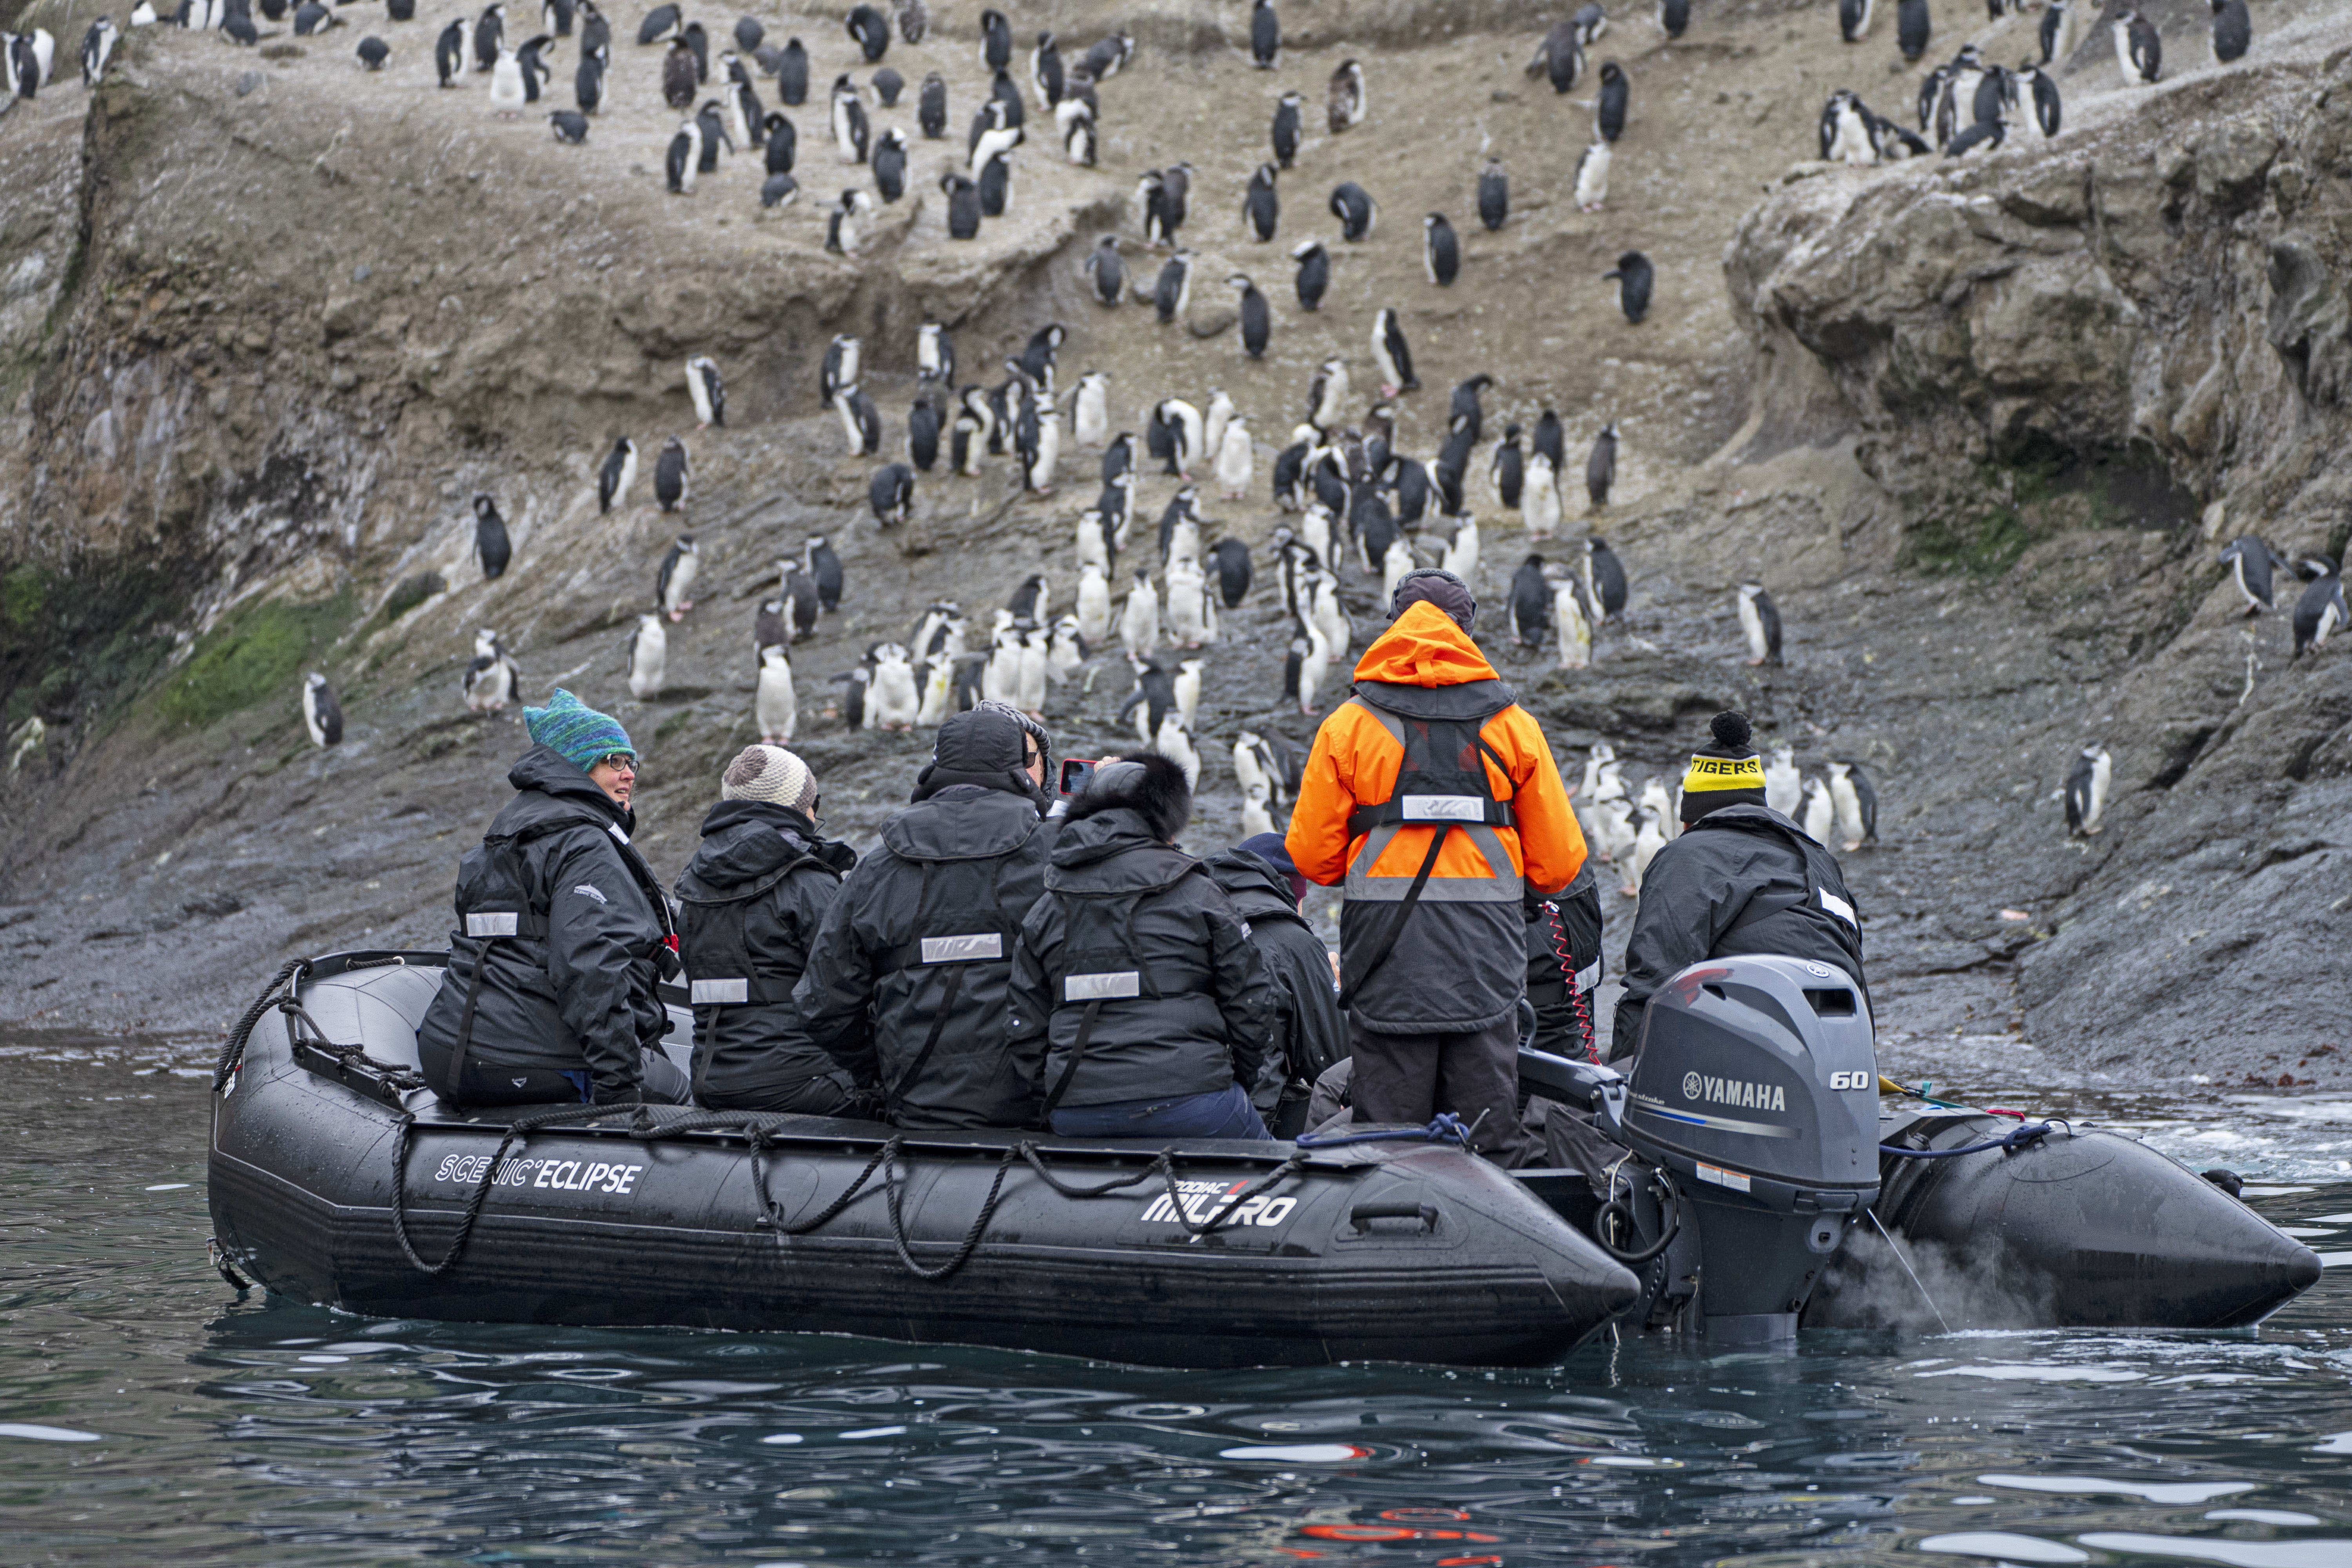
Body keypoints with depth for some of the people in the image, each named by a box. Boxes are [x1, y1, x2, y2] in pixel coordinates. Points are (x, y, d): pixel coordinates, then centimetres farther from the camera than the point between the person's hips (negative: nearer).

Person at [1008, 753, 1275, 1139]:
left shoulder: (1045, 909, 13)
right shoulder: (1197, 893, 3)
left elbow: (1025, 1031, 10)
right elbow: (1247, 1003, 3)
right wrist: (1242, 1078, 17)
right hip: (1188, 1100, -4)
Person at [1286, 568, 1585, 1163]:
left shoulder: (1349, 725, 3)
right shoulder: (1512, 724, 5)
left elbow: (1313, 857, 4)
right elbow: (1559, 863, 7)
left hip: (1388, 961, -1)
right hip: (1485, 968, 1)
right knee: (1488, 1154, 4)